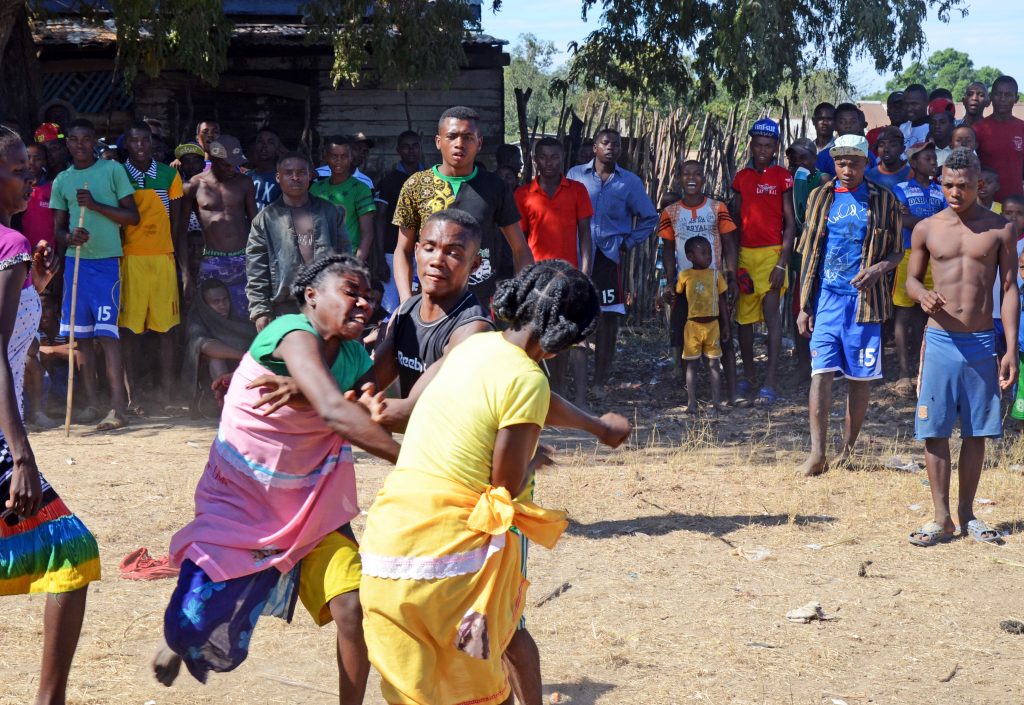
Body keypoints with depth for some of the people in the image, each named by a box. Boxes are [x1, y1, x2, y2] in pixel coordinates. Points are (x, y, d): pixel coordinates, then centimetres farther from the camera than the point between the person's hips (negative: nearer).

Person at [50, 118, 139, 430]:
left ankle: (118, 407, -13)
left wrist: (96, 205, -13)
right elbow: (58, 228, 13)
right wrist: (69, 237, -11)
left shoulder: (113, 170, 0)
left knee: (106, 334, -10)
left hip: (106, 261, -4)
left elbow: (133, 217, -1)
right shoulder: (62, 180, 11)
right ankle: (92, 402, 12)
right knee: (81, 334, 4)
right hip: (75, 261, 4)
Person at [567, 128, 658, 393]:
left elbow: (649, 218, 13)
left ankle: (600, 381, 4)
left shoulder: (630, 182, 8)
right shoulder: (575, 175, 7)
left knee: (609, 316, -2)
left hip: (609, 256, 1)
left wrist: (628, 244, 5)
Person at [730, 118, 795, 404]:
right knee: (743, 316, 8)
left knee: (771, 313, -12)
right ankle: (747, 377, 20)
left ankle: (769, 383, -14)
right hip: (744, 253, 5)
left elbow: (790, 223, -3)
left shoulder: (782, 177, -1)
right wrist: (732, 260, 9)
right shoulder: (742, 177, 11)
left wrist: (782, 263, -10)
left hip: (771, 252, -5)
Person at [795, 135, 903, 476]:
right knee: (821, 373, -9)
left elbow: (896, 252, 8)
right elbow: (809, 253, 11)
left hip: (864, 299, -1)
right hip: (826, 297, 1)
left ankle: (848, 450, 15)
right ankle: (817, 452, -12)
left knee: (860, 377, 4)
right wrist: (804, 306, 6)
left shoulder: (883, 201, 4)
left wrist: (879, 268, -16)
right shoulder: (821, 198, 9)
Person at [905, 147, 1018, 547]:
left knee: (976, 432, 6)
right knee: (934, 431, -1)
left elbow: (1010, 289, 2)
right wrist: (922, 295, -12)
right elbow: (912, 278, 13)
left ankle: (967, 514, 17)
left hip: (982, 344, 0)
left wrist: (1011, 349, -3)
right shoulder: (927, 229, 4)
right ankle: (941, 518, 6)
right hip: (940, 340, 0)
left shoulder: (999, 229, 2)